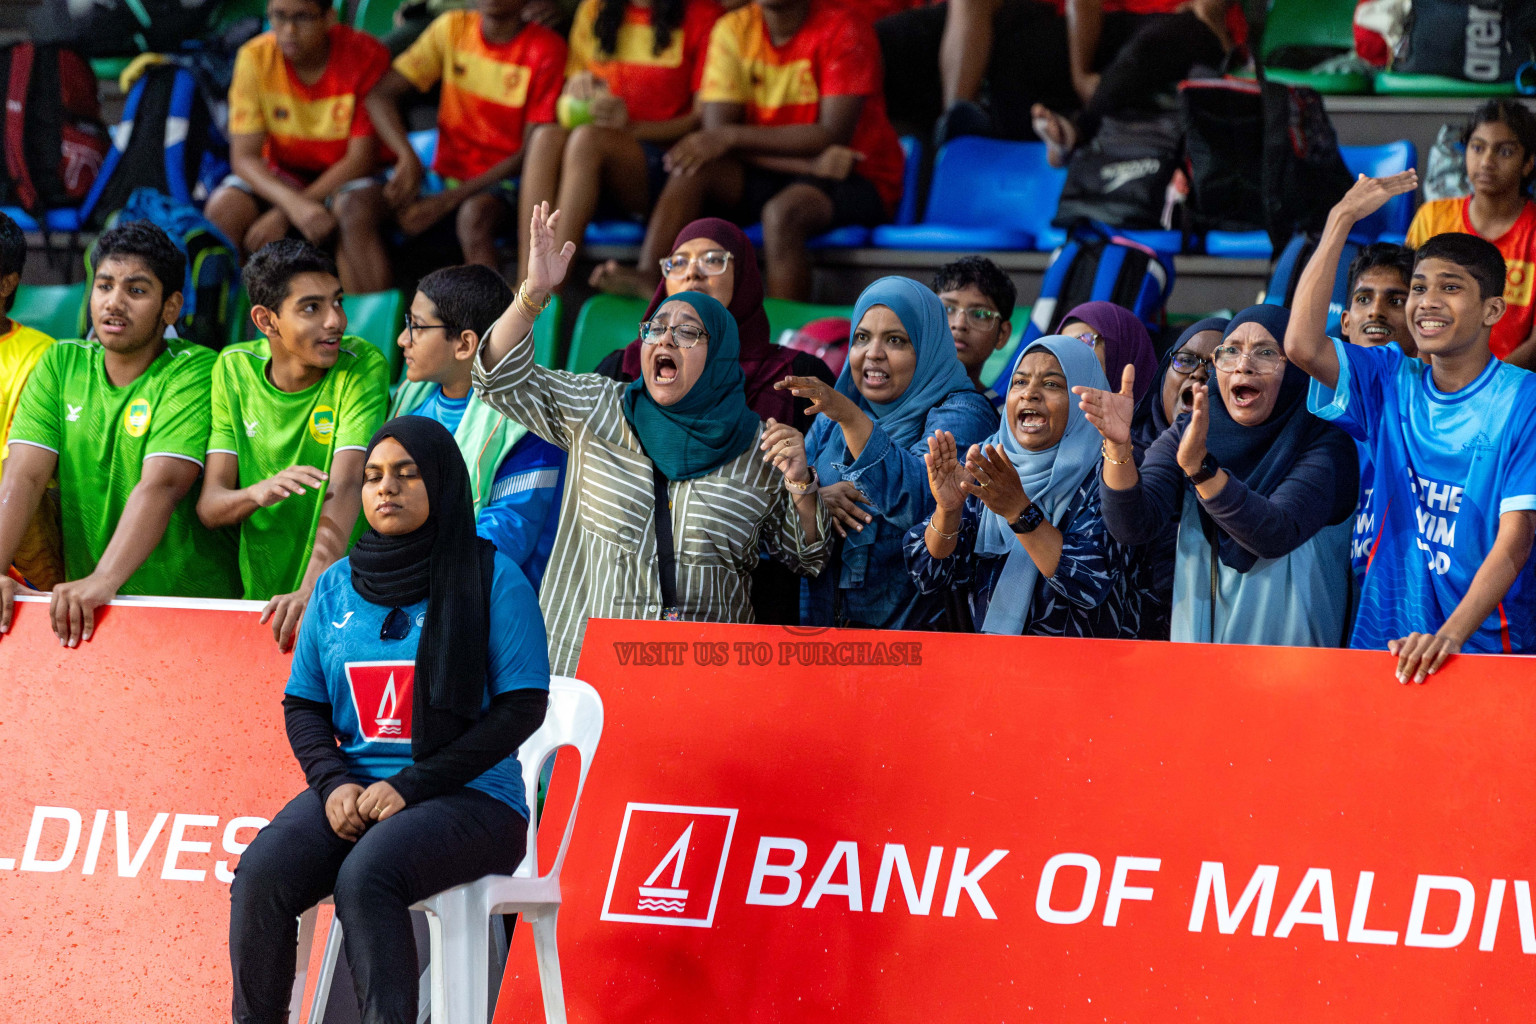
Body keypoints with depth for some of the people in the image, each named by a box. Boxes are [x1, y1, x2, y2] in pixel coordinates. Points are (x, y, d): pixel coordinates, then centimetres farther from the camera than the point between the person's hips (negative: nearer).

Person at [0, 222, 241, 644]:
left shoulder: (194, 373, -5)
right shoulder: (60, 366, 9)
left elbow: (161, 486, -18)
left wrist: (103, 580, -32)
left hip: (193, 607, -4)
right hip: (86, 609, 4)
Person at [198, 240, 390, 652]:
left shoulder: (363, 367, -6)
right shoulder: (234, 368, 3)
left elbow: (344, 487, -19)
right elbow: (209, 507, -1)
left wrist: (311, 591, -33)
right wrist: (258, 493, -24)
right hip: (259, 598, 3)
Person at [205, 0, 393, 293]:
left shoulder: (366, 56, -18)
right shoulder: (255, 58, -12)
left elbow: (362, 159, -17)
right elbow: (244, 158, -14)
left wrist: (283, 214, -24)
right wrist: (294, 204, -35)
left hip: (343, 180, -2)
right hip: (281, 178, 2)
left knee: (353, 209, -37)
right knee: (222, 209, -27)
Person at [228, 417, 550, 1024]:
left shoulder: (493, 580, -1)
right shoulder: (338, 586, 14)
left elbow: (521, 708, -6)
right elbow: (302, 706, 17)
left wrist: (410, 786, -13)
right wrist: (334, 783, -6)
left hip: (471, 798, -4)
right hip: (353, 788, 5)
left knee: (365, 876, -35)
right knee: (261, 874, -25)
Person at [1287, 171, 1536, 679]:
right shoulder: (1390, 382, 8)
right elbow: (1302, 345, -9)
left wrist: (1452, 635, -24)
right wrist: (1342, 219, -6)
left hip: (1485, 642, -3)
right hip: (1383, 637, 3)